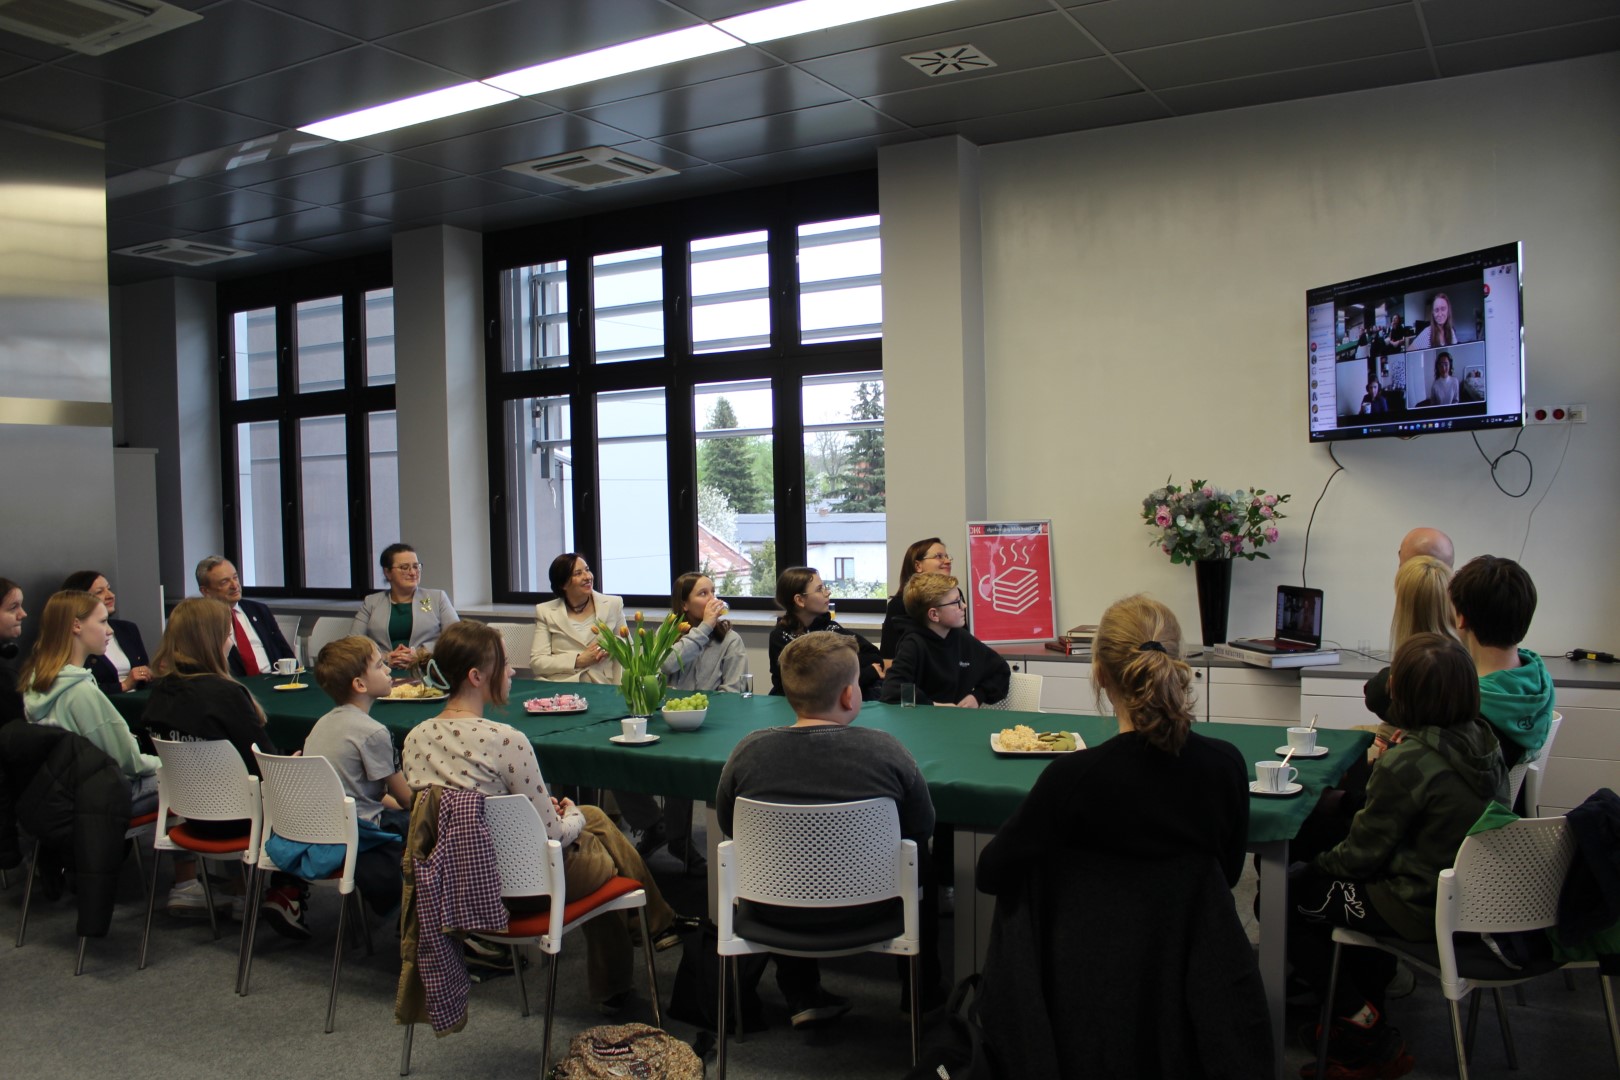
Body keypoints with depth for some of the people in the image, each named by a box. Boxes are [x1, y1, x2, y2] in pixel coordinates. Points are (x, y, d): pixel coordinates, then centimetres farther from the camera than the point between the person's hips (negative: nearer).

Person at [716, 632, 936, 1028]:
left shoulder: (750, 750, -16)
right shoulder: (884, 750, -19)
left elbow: (727, 824, 0)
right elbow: (923, 828, -6)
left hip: (777, 911, 1)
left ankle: (802, 995, 36)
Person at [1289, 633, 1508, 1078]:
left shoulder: (1405, 765, -28)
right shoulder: (1484, 740, -3)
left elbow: (1362, 853, -17)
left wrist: (1318, 864, 1)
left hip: (1422, 909, -9)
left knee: (1283, 902, 6)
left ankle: (1373, 1043, 14)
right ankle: (1369, 1004, 35)